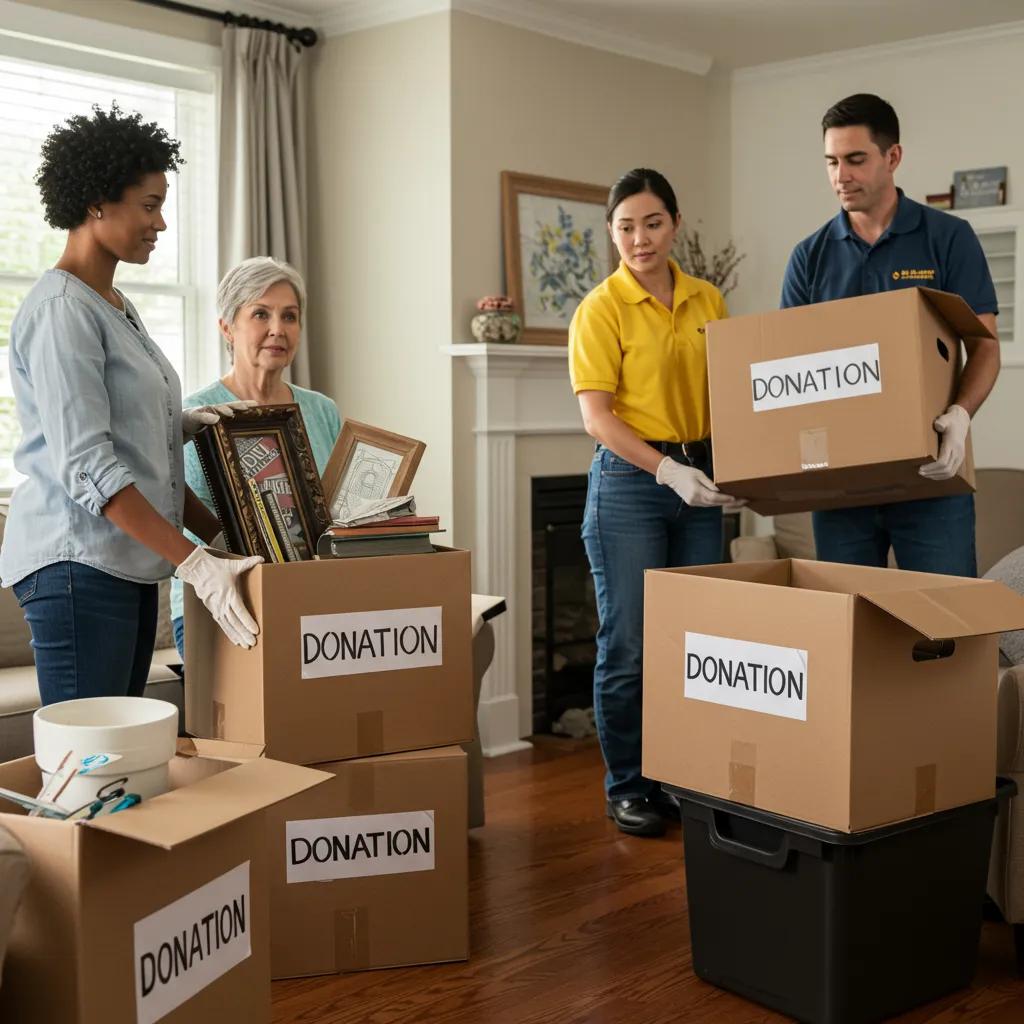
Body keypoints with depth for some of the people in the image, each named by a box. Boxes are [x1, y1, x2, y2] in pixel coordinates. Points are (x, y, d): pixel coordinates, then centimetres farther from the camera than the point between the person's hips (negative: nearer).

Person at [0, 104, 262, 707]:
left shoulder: (117, 306, 17)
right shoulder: (61, 311, -13)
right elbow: (86, 465, -21)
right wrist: (194, 564, -23)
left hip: (132, 563, 9)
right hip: (78, 563, -9)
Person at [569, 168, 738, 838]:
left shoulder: (707, 301, 10)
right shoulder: (602, 309, -5)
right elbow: (596, 415, -12)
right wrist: (668, 469, -21)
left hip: (701, 479, 5)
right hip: (630, 481, -5)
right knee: (630, 643, -1)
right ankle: (629, 787, 15)